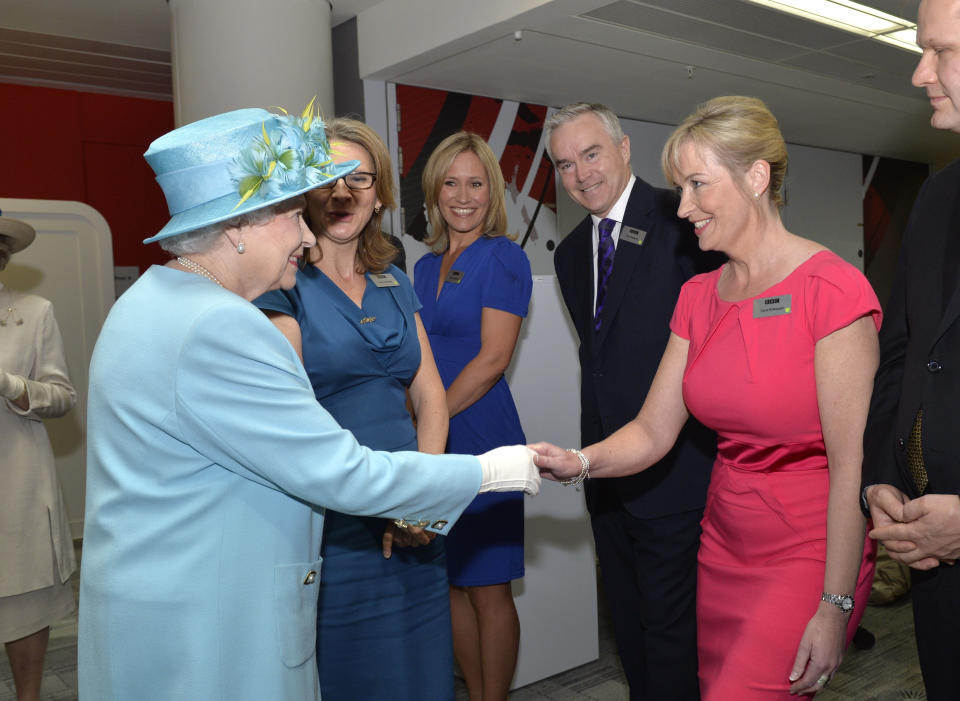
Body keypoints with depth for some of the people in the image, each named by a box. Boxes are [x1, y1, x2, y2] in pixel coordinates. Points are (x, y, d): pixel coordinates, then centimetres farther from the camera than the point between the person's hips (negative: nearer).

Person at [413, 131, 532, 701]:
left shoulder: (503, 258, -6)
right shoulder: (426, 267, 14)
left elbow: (493, 359, -13)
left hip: (481, 437, -6)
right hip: (431, 443, 7)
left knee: (489, 590, 4)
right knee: (451, 584, 14)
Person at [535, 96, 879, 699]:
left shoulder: (832, 289, -16)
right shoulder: (699, 297, 5)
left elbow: (851, 465, -17)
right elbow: (654, 431, 1)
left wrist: (835, 607, -15)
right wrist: (579, 463, -17)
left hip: (809, 555, -6)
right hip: (724, 546, 6)